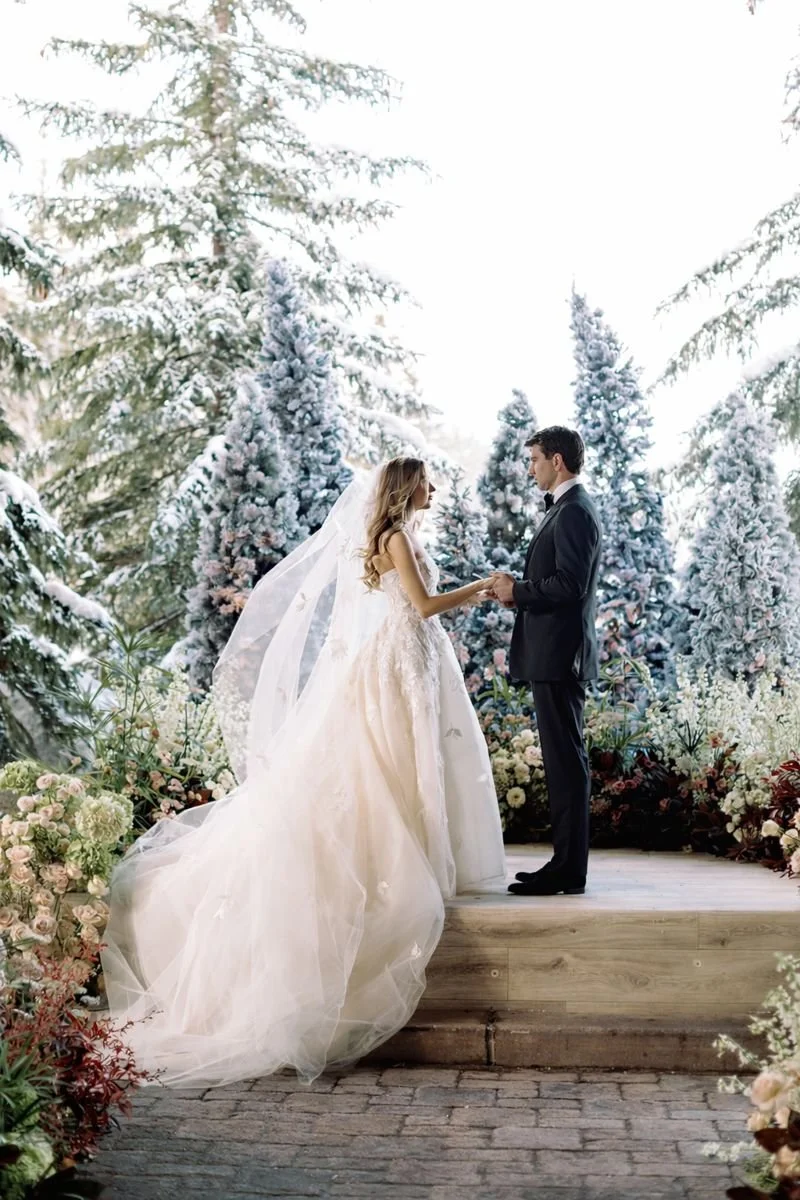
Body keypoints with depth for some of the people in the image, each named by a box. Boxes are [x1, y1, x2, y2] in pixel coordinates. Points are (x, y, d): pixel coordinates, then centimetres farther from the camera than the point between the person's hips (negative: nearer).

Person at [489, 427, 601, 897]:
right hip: (556, 654, 11)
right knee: (564, 759, 13)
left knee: (566, 760, -7)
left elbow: (570, 584, -23)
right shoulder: (568, 508, 19)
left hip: (560, 656, -11)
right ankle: (566, 863, 19)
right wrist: (517, 590, 8)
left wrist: (518, 591, -11)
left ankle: (569, 872, -3)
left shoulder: (574, 512, -14)